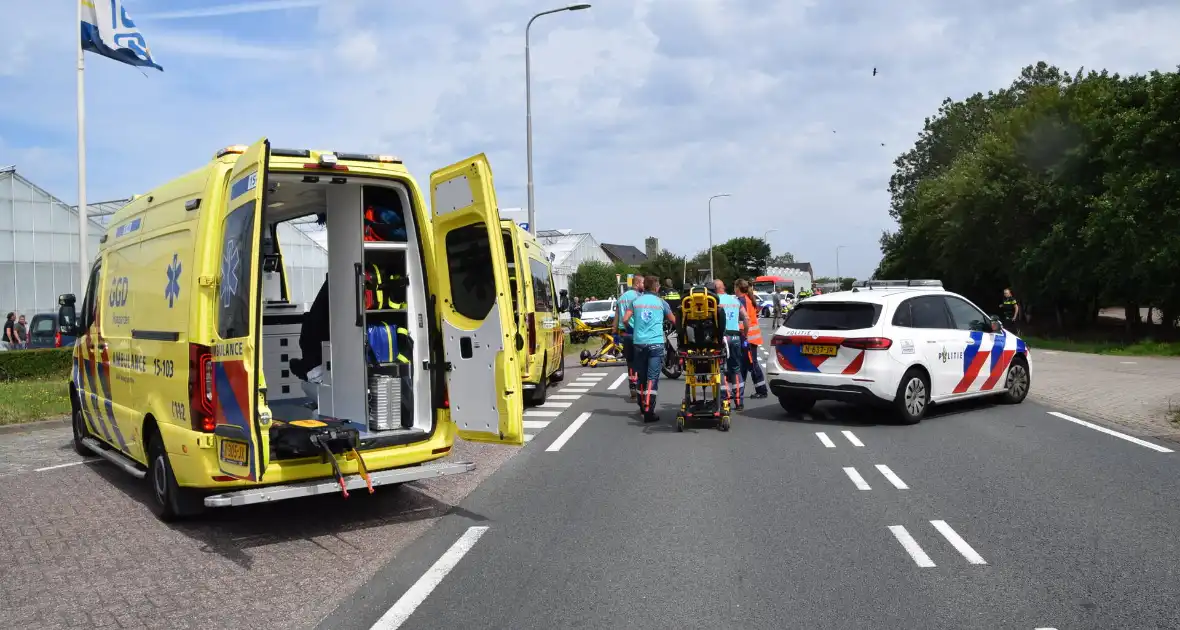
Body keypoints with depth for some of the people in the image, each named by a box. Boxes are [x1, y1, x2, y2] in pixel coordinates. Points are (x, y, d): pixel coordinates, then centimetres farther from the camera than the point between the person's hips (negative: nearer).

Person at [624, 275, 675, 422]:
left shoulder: (635, 301, 6)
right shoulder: (661, 302, 3)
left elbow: (625, 320, -2)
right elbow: (673, 321, 12)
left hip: (639, 343, 3)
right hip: (656, 343, -3)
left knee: (641, 376, 16)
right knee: (653, 377, -5)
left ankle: (642, 406, 29)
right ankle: (649, 411, -13)